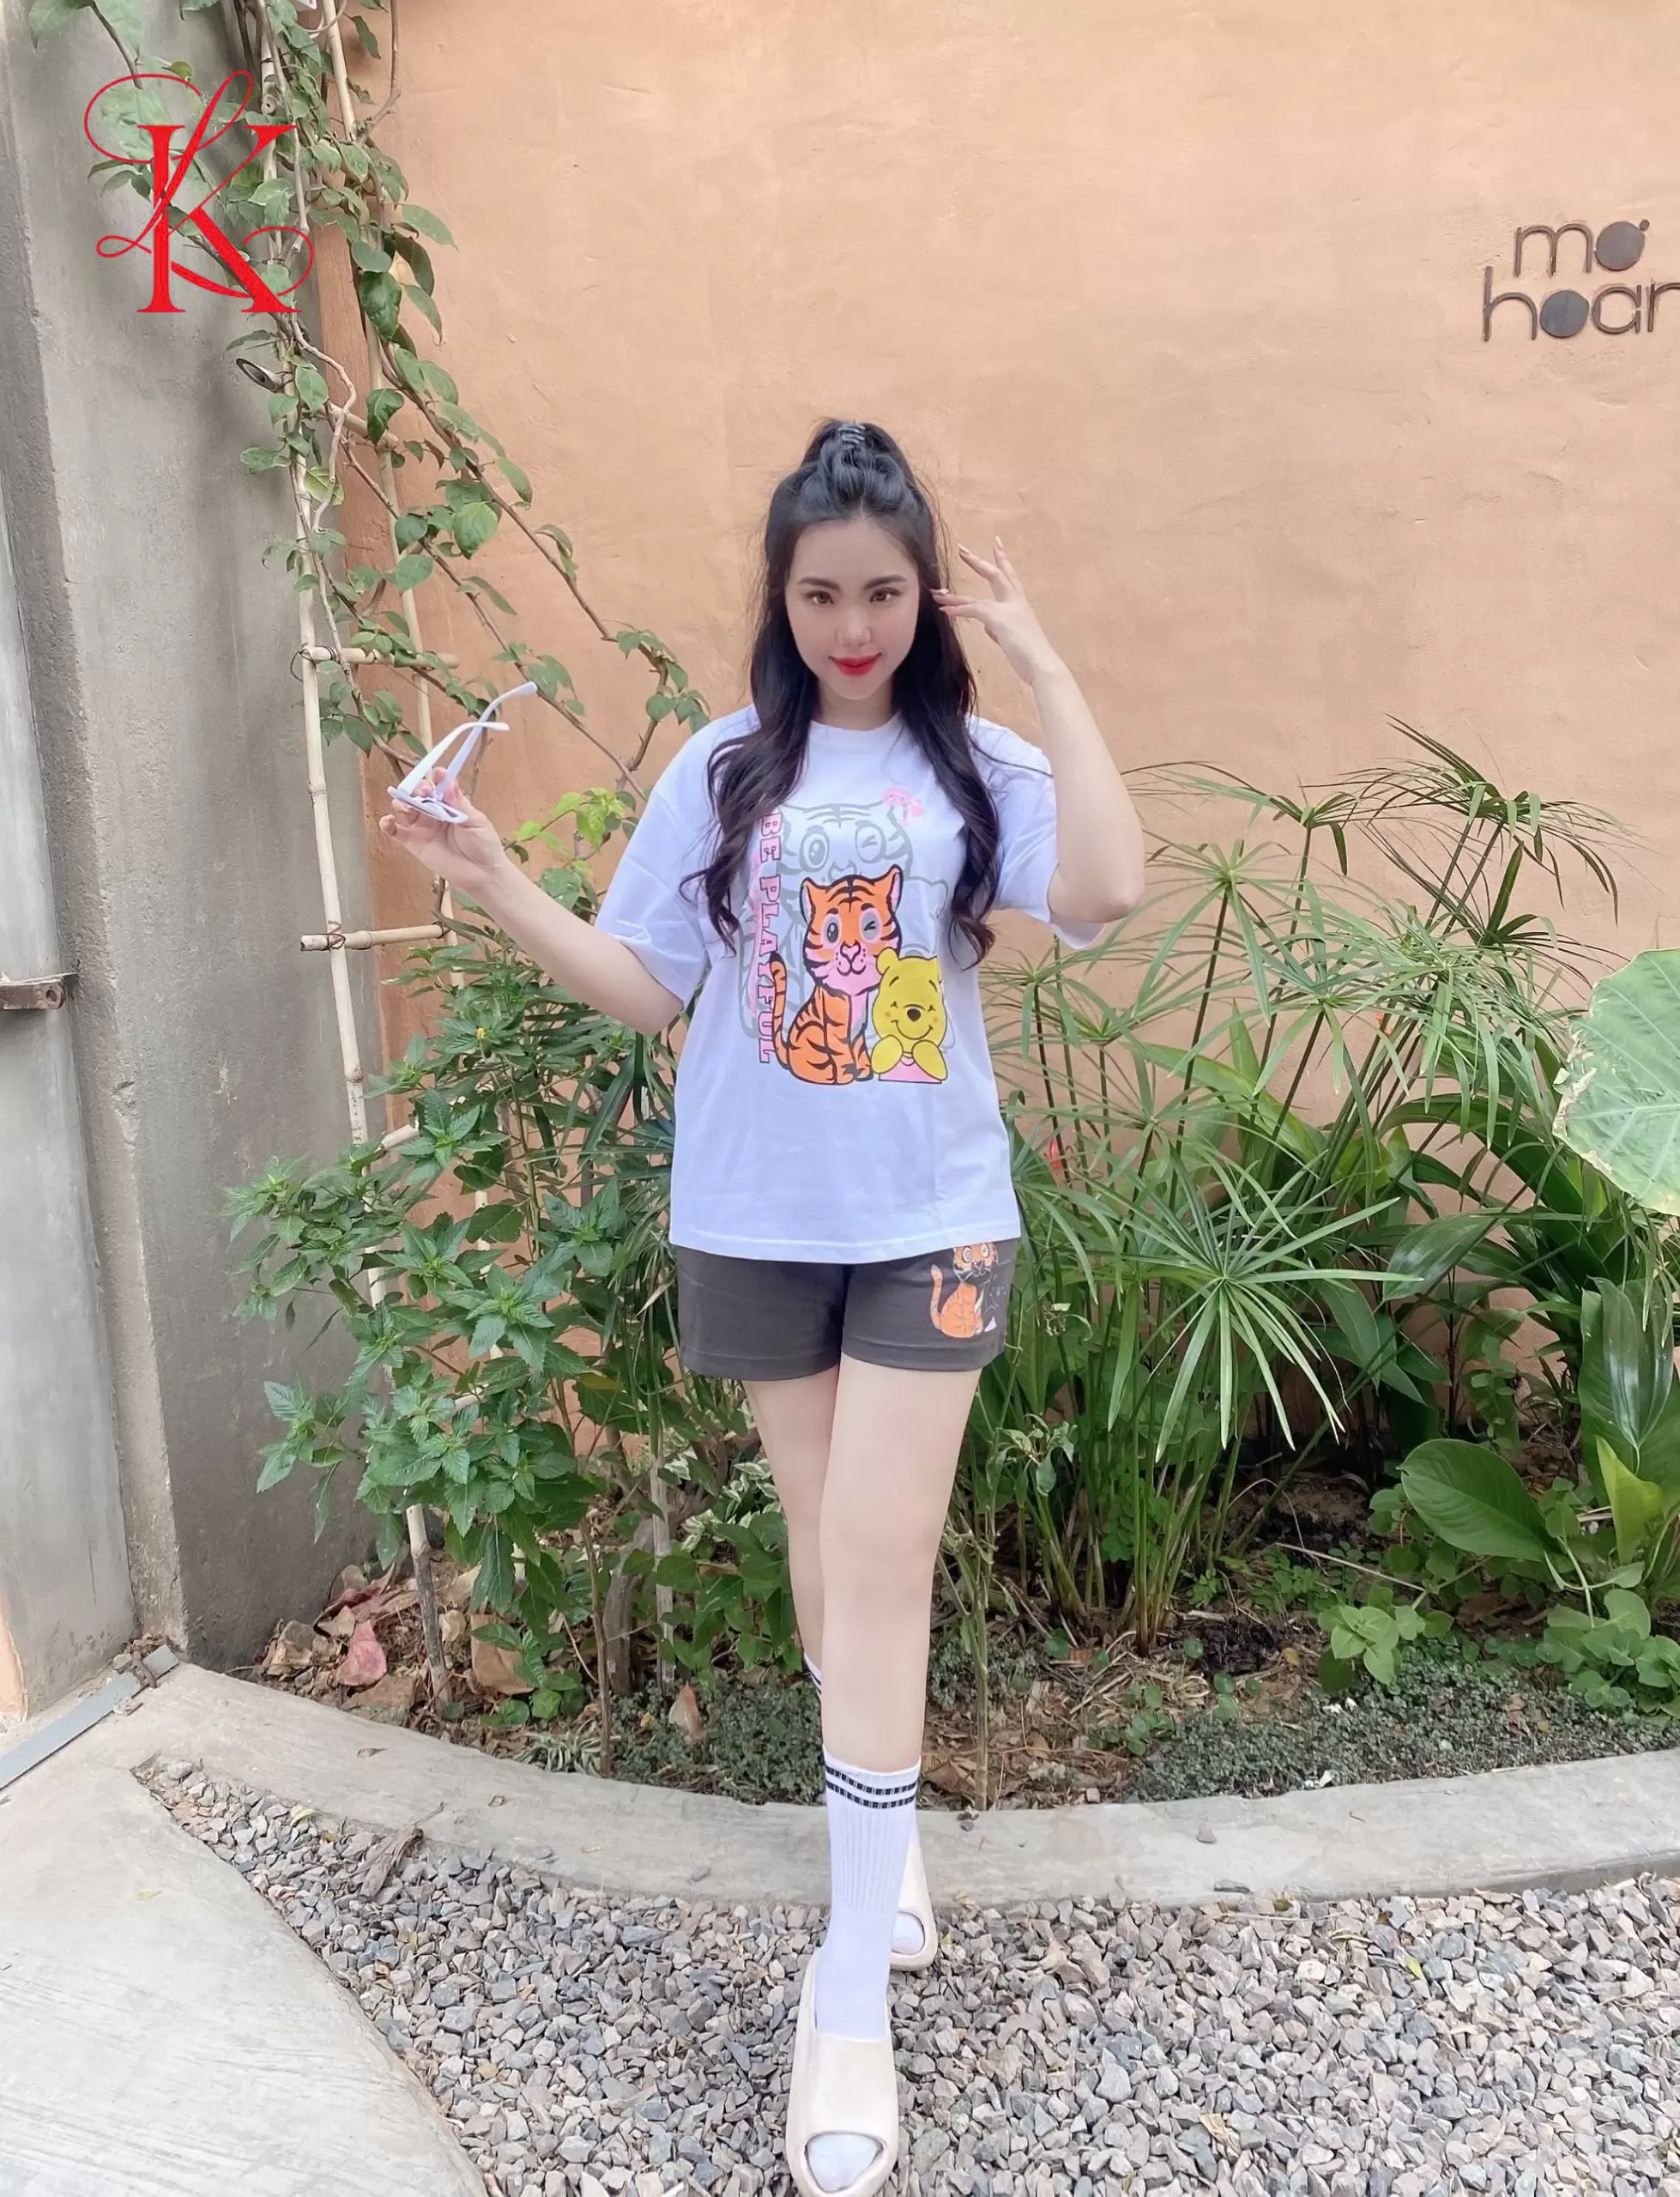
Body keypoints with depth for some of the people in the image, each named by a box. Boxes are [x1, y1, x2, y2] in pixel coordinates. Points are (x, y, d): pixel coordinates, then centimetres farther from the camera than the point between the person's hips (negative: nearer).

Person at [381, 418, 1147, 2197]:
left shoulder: (979, 766, 0)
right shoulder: (723, 770, 3)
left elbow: (1108, 888, -19)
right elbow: (644, 986, 3)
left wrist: (1041, 662, -14)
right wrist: (502, 892, -11)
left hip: (931, 1216, -2)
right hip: (753, 1220, 2)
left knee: (879, 1561, -4)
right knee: (827, 1542, 14)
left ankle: (850, 1993, 7)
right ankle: (885, 1822, 39)